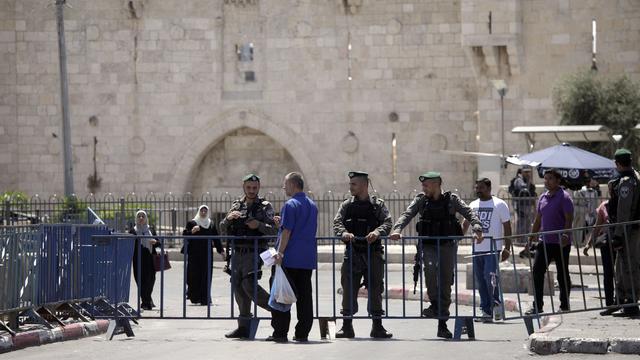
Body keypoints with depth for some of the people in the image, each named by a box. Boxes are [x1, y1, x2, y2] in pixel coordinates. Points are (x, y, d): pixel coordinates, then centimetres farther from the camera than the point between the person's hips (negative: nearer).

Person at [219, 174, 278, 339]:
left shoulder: (265, 207, 2)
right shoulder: (236, 206, 14)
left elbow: (274, 230, -7)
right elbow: (223, 231, 11)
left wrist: (259, 225, -24)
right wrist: (228, 218, -8)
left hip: (254, 253, -5)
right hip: (237, 253, 5)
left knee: (249, 285, -20)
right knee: (238, 287, 4)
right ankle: (244, 328, 9)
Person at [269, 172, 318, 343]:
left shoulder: (291, 205, -10)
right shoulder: (312, 205, 14)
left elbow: (287, 231, -15)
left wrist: (280, 253, -15)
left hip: (290, 258, -7)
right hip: (308, 258, 7)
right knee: (304, 295, 6)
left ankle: (280, 332, -4)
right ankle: (303, 333, 6)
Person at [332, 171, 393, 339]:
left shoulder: (378, 204, 5)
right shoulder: (346, 205, 9)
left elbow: (388, 222, -7)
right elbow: (337, 223, -2)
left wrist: (377, 232, -27)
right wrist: (344, 233, -24)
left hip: (373, 253, -1)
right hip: (352, 253, 1)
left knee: (375, 290, 3)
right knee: (348, 289, 0)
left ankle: (377, 326, 12)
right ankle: (347, 327, 7)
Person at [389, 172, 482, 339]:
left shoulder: (451, 199, 1)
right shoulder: (421, 200, 4)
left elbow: (469, 213, -5)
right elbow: (407, 215, -6)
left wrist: (477, 229, -23)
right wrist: (397, 229, -24)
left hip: (447, 245, 0)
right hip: (428, 245, 0)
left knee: (445, 283, 2)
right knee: (431, 268, -30)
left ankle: (442, 325, 11)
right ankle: (435, 305, -11)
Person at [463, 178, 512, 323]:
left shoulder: (499, 205, 1)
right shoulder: (472, 206, 15)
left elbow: (507, 226, -1)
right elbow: (465, 225, 17)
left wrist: (507, 248, -8)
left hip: (493, 248, -5)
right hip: (477, 249, 5)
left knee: (490, 277, -17)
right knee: (481, 282, 4)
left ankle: (496, 302, 5)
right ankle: (486, 312, 9)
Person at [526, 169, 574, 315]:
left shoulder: (564, 197, -8)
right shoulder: (543, 197, 13)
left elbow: (569, 218, -15)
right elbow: (538, 219, 19)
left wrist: (565, 235, -27)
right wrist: (532, 237, 15)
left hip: (560, 242, -6)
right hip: (545, 241, 6)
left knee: (562, 274, 4)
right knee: (537, 271, -2)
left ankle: (565, 306, 15)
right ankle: (537, 306, 1)